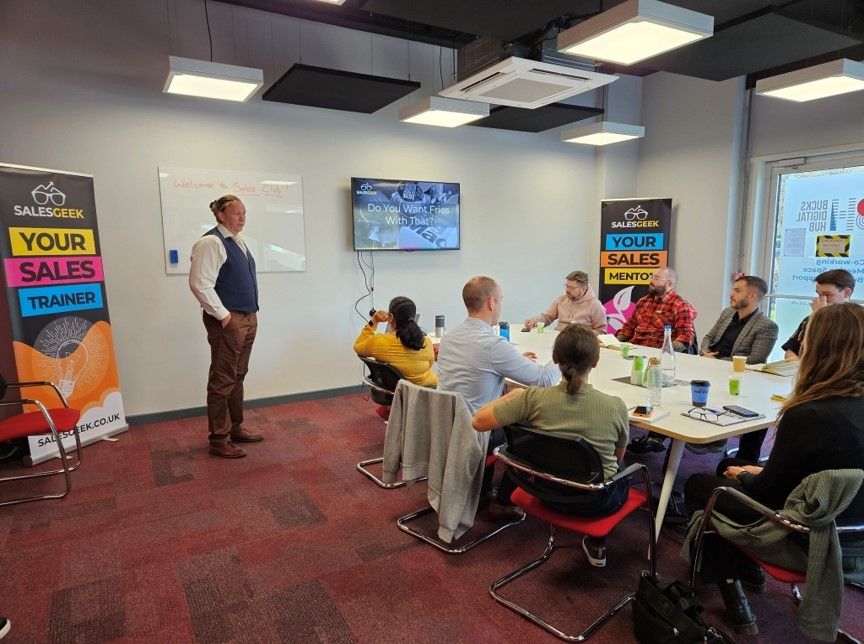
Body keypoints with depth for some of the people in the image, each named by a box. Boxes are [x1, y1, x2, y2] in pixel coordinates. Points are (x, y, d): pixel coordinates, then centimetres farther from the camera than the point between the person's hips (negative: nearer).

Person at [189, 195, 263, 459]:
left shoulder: (238, 241, 15)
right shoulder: (211, 242, -12)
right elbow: (200, 283, -19)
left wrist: (250, 315, 15)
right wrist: (223, 315, -17)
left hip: (248, 318, 9)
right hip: (228, 321, -9)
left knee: (238, 377, 16)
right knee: (222, 380, -2)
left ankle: (235, 427, 29)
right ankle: (218, 440, 8)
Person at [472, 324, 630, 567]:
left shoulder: (533, 398, -25)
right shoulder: (615, 406, -23)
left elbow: (479, 421, -18)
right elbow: (618, 457, -4)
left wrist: (512, 395, -4)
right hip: (597, 503, 0)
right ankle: (597, 546, 36)